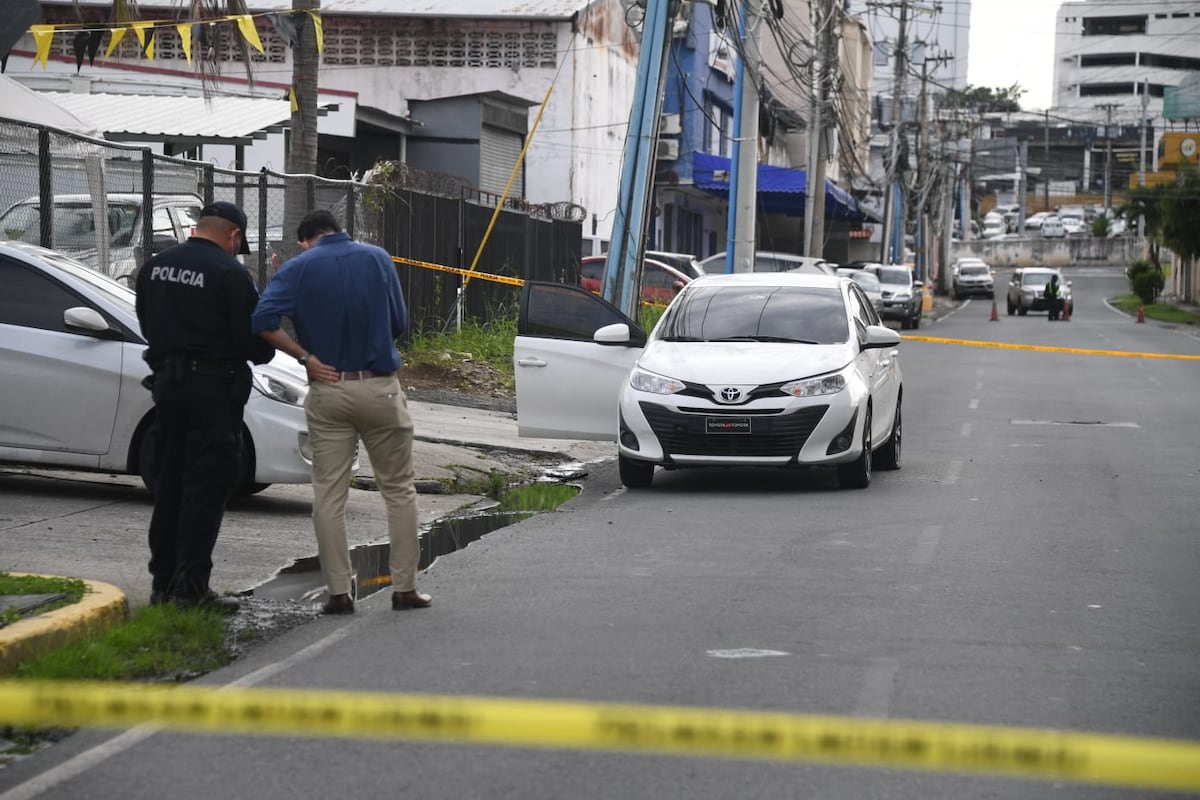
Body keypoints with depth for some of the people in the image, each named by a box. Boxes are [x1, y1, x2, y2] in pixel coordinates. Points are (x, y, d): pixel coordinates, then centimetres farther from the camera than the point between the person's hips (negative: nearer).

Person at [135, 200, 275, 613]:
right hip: (214, 388, -7)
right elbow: (254, 342, -11)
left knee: (170, 483, 14)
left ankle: (163, 580, 18)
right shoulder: (230, 273, -12)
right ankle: (191, 586, -5)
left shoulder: (155, 266, 8)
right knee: (206, 487, -3)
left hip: (167, 382, 7)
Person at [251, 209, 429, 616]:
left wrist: (307, 357, -8)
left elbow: (263, 321, -15)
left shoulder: (299, 268, -1)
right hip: (380, 387, 0)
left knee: (329, 494, 6)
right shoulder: (378, 258, 2)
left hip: (328, 390, 0)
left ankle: (339, 591, 4)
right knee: (399, 489, 10)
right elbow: (399, 322, 6)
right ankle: (405, 587, 10)